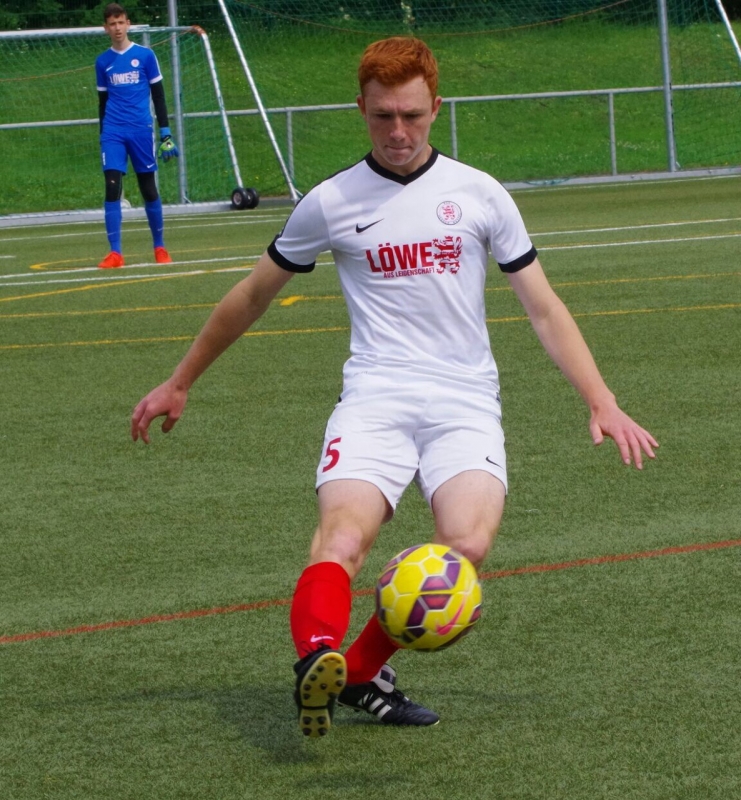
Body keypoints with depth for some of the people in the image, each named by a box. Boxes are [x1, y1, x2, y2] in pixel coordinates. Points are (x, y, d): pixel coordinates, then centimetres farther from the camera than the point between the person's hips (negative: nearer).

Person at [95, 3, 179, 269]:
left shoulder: (145, 56, 2)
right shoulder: (103, 62, 9)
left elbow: (158, 96, 5)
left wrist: (166, 134, 0)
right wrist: (103, 136, 15)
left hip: (142, 130, -1)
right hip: (113, 132, 1)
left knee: (149, 189, 5)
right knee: (112, 187, -10)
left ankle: (160, 247, 20)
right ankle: (115, 252, -11)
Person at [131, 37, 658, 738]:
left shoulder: (478, 194, 10)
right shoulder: (331, 204, 9)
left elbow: (544, 310, 13)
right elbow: (252, 296, 23)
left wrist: (603, 405, 4)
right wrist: (178, 383, 29)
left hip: (466, 402, 1)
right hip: (374, 398, 0)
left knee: (467, 544, -26)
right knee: (344, 531, -30)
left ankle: (364, 670, -6)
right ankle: (318, 655, -57)